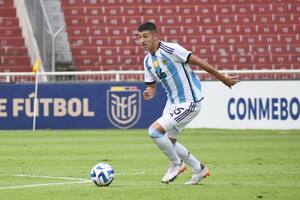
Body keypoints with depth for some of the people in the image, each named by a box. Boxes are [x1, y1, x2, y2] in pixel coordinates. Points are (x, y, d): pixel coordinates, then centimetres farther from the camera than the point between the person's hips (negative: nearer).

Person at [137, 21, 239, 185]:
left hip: (189, 103, -9)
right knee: (168, 141, 14)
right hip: (172, 102, 9)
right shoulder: (148, 61, 6)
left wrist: (223, 78, -11)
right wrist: (149, 93, -11)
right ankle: (199, 169, 31)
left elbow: (198, 62, -15)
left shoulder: (169, 49, -19)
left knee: (154, 131, -18)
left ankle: (176, 164, 5)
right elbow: (152, 85, 14)